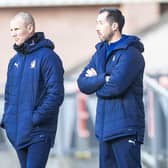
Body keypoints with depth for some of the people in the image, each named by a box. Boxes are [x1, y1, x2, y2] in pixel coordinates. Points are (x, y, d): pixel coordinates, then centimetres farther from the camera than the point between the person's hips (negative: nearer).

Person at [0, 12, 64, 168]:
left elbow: (56, 94, -15)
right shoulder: (15, 61, 14)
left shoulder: (47, 57, -9)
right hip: (18, 132, 7)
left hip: (39, 132, -7)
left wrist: (37, 117, -18)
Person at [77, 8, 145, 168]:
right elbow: (82, 83, 5)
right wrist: (103, 79, -12)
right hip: (105, 128, 8)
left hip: (125, 129, -8)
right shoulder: (100, 53, 16)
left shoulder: (130, 53, -9)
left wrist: (95, 81, -1)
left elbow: (115, 86, -20)